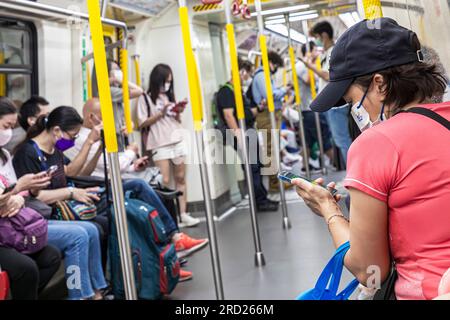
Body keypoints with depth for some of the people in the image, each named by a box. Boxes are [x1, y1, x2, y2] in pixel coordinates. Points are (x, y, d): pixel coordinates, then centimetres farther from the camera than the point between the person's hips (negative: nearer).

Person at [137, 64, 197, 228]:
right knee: (164, 181, -12)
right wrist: (161, 113, -13)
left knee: (180, 178, 5)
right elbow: (142, 123, -7)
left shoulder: (169, 96, 17)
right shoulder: (145, 98, -1)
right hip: (160, 145, -5)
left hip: (178, 142, 6)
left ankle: (183, 214, 9)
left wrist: (178, 113, 0)